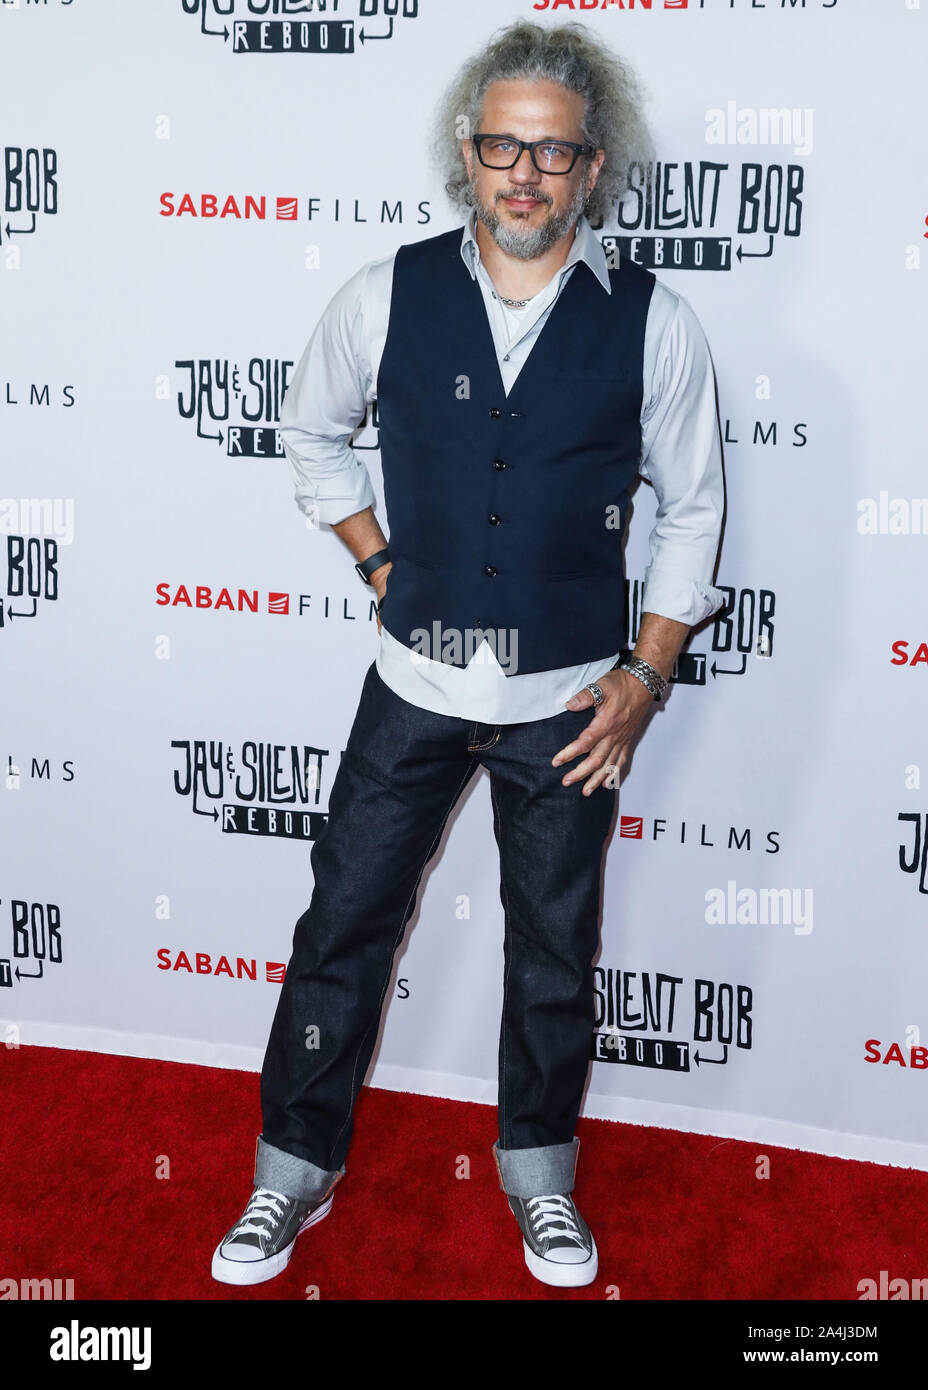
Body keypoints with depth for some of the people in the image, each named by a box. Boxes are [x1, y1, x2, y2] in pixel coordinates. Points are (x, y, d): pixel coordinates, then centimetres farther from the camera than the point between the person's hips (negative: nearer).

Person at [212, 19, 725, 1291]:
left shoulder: (652, 324, -8)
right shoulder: (390, 296, -5)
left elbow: (691, 508, 2)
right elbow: (310, 430, 13)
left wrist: (648, 674, -2)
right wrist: (378, 558, 5)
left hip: (569, 701, 0)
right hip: (417, 683, 1)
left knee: (555, 950, 14)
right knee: (342, 924, 7)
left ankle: (539, 1176, 37)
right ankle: (296, 1175, 28)